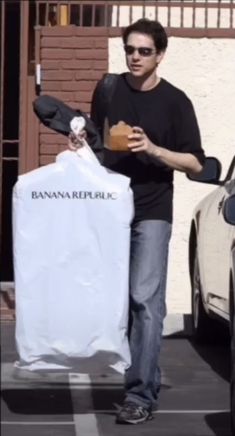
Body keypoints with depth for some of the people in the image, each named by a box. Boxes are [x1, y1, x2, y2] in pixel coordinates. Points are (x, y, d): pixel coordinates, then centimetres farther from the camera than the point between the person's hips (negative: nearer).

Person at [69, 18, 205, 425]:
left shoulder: (174, 101, -4)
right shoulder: (107, 90, 5)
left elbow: (195, 163, -6)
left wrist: (152, 149, -19)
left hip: (151, 212, -4)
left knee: (145, 300, -10)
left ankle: (141, 394, -11)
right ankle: (112, 374, 24)